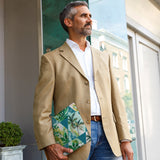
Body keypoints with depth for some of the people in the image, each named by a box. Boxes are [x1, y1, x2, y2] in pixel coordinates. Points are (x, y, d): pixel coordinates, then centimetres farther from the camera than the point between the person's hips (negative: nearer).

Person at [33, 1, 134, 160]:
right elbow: (41, 107, -3)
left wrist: (125, 139, 6)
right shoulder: (51, 59, 4)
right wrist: (49, 145, -15)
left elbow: (115, 100, 14)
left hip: (107, 137, 4)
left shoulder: (103, 57, 18)